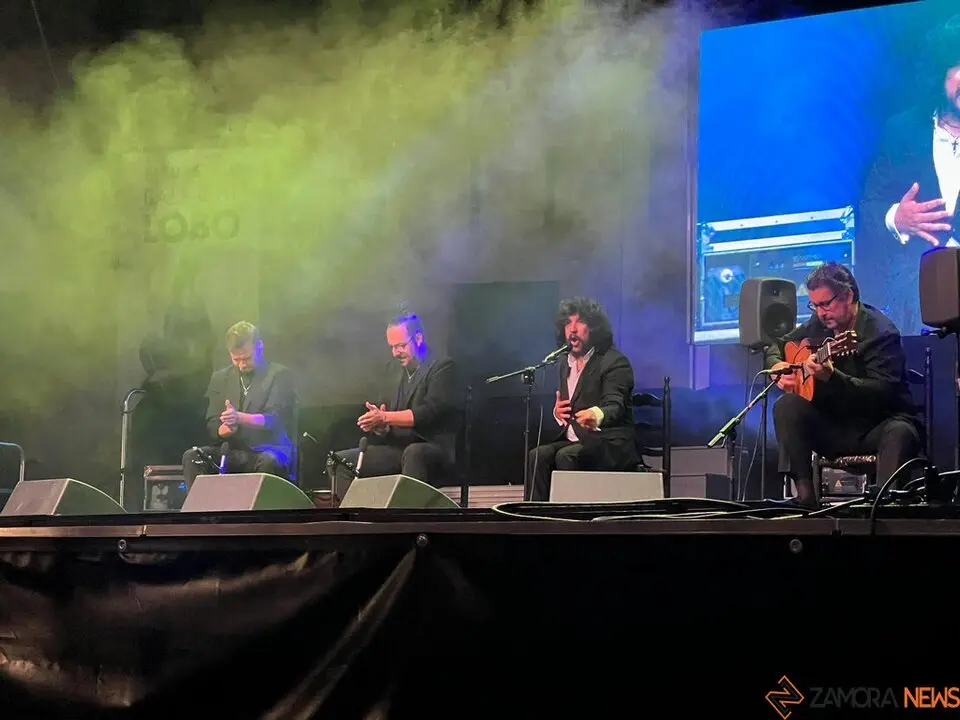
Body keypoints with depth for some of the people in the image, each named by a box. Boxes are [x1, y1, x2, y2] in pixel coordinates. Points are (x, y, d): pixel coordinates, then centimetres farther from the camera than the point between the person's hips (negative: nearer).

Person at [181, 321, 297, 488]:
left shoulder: (280, 375, 1)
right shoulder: (220, 378, 13)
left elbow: (274, 419, -13)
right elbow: (213, 428, 7)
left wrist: (239, 418, -31)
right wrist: (227, 428, -19)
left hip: (269, 451, -4)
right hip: (233, 453, 4)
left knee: (269, 461, -38)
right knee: (192, 457, -21)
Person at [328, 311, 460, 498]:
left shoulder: (442, 367, -3)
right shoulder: (394, 368, 18)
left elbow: (431, 411, -18)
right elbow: (378, 408, 14)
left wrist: (385, 418, -24)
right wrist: (380, 426, -11)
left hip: (432, 450, -7)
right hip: (394, 449, 7)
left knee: (413, 453, -41)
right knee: (338, 462, -9)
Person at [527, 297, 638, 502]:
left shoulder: (614, 361, -8)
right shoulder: (564, 363, 16)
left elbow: (615, 405, -25)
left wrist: (597, 415, -50)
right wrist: (557, 413, -1)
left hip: (610, 445, -6)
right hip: (572, 441, 7)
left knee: (566, 456, -32)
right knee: (538, 455, -21)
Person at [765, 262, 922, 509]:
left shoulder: (880, 332, -16)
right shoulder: (820, 324, 6)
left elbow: (883, 391, -28)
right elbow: (776, 347, 20)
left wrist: (831, 377, -39)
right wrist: (778, 366, -4)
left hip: (878, 426, -6)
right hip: (834, 427, 6)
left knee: (900, 433, -38)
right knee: (787, 406, -18)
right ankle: (804, 493, -21)